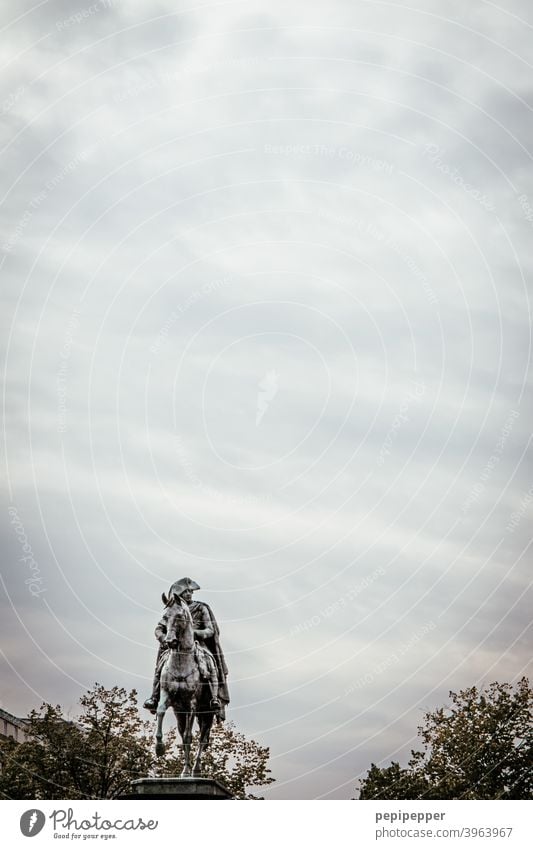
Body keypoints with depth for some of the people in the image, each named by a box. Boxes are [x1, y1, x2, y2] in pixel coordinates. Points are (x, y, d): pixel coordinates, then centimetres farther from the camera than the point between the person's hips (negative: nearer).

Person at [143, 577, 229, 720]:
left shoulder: (201, 609, 5)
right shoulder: (171, 610, 9)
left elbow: (210, 631, 0)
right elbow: (159, 629, 6)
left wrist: (195, 633, -20)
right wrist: (163, 638, -18)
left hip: (197, 644, -1)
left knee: (209, 663, -30)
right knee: (162, 662, -25)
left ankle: (215, 698, -30)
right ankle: (154, 698, -20)